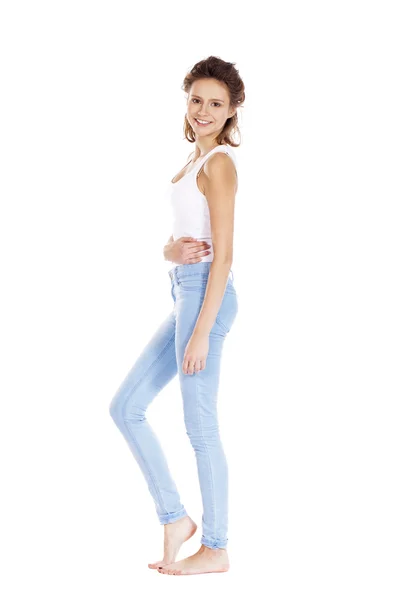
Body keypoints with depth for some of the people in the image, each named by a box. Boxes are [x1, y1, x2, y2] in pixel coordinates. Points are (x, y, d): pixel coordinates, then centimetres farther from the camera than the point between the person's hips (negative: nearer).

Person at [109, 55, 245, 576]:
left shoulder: (218, 163, -10)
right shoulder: (198, 160, 18)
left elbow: (223, 254, -16)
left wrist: (201, 332, -19)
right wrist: (172, 250, -9)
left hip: (205, 294, -9)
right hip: (185, 294, 10)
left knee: (200, 426, -1)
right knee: (126, 407, 10)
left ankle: (216, 548, 12)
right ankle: (175, 519, 16)